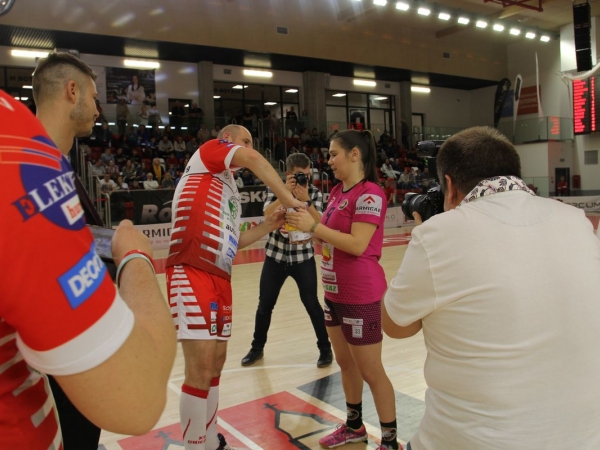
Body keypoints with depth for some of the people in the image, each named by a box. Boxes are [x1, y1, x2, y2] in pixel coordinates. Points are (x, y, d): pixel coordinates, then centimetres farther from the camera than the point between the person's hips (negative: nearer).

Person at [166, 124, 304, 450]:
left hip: (220, 277, 9)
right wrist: (288, 198, -8)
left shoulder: (231, 191, 26)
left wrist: (267, 227, 15)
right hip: (191, 275, -9)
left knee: (216, 363, 15)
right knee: (200, 370, -8)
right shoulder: (209, 150, 5)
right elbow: (254, 160, -14)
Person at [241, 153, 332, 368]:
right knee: (265, 305, 6)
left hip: (303, 257, -1)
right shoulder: (275, 188, -3)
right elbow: (268, 214, -20)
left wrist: (305, 200, -31)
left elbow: (319, 224, -19)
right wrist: (285, 192, -29)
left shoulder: (314, 192, -6)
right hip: (275, 256, 1)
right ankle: (257, 347, 26)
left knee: (312, 304, -2)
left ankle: (325, 348, 16)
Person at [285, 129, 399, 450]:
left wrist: (312, 226, -22)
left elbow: (357, 245, -24)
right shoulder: (337, 191, 10)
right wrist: (303, 214, 1)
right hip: (334, 292, 9)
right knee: (345, 363, 19)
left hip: (360, 296, -9)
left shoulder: (369, 194, -17)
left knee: (371, 371, 2)